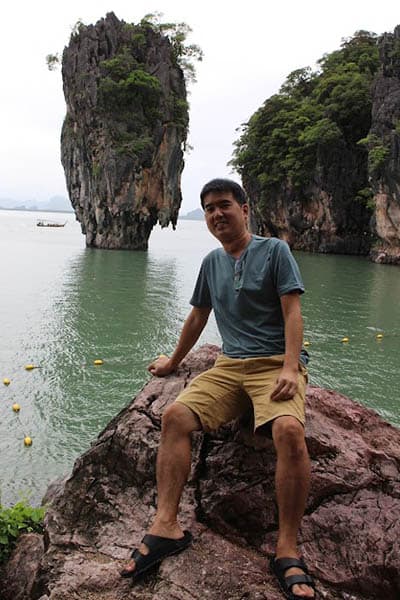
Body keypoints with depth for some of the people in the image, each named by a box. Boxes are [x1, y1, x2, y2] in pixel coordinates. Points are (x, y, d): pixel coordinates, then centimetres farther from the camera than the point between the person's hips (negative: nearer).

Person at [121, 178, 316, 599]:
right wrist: (173, 362, 35)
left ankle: (287, 550, -25)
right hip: (230, 366, 5)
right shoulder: (212, 262, 18)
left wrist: (290, 369, -19)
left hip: (276, 363, -4)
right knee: (175, 415, -20)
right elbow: (197, 318, 27)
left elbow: (292, 312, -6)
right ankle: (166, 525, -21)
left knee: (289, 430, -33)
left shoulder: (274, 250, 2)